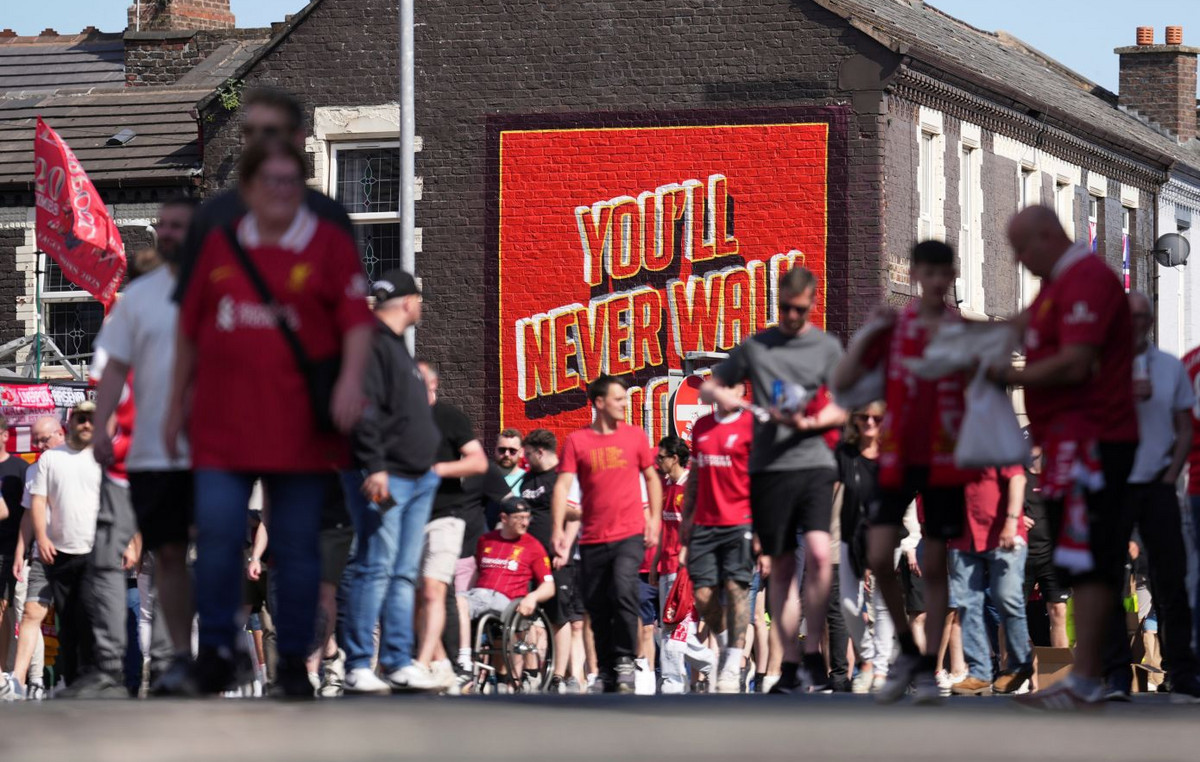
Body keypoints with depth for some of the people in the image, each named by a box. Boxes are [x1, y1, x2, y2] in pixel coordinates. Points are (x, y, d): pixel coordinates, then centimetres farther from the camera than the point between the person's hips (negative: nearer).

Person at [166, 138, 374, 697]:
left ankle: (293, 660, 14)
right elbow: (190, 328, 17)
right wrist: (178, 403, 18)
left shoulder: (329, 244, 3)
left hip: (297, 419, -1)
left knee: (298, 544, 4)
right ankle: (216, 647, 3)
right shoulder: (220, 245, 11)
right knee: (217, 532, -10)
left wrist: (351, 379, -19)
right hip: (223, 418, 2)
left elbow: (358, 319, -3)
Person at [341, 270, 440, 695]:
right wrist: (373, 467, -25)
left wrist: (428, 468, 25)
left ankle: (398, 664, 10)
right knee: (375, 569, -12)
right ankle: (358, 668, -13)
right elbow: (362, 411, -19)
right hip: (381, 479, -10)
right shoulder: (369, 344, -9)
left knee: (404, 574, 8)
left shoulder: (396, 347, 23)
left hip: (416, 480, 10)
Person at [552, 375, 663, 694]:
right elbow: (563, 485, -2)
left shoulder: (635, 436, 6)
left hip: (630, 534, -1)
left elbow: (651, 478, 15)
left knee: (623, 591, -21)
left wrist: (654, 520, 7)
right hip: (593, 538, 1)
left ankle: (625, 662, -12)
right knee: (597, 608, 6)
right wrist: (558, 529, -12)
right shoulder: (576, 441, 2)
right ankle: (607, 673, 18)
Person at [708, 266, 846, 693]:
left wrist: (810, 423, -11)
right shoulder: (755, 347, 11)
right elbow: (713, 388, 18)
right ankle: (791, 664, 10)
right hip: (768, 466, 2)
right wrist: (733, 400, -4)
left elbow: (841, 410, 8)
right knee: (781, 567, 5)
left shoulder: (827, 347, 9)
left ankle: (813, 653, -11)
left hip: (814, 463, -2)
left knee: (818, 553, -20)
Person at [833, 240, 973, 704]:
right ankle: (907, 650, 10)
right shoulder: (893, 328, 5)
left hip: (943, 461, 0)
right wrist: (868, 332, -12)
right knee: (880, 559, -11)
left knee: (934, 566, 1)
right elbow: (842, 382, -1)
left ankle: (928, 670, 8)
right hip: (897, 457, 0)